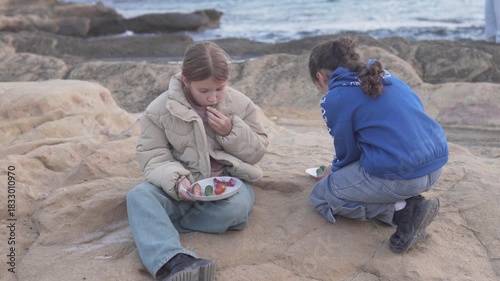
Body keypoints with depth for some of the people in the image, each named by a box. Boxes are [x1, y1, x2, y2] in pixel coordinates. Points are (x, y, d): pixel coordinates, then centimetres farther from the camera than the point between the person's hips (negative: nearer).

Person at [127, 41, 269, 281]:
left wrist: (232, 132, -17)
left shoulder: (241, 104, -3)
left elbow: (257, 151, 2)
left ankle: (158, 222, -18)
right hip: (183, 186, 0)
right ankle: (173, 262, -53)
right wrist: (176, 180, -28)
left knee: (235, 208, -36)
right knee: (139, 196, -28)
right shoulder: (160, 109, -6)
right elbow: (153, 158, -7)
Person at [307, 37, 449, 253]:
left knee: (321, 196, 13)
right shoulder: (385, 76, 17)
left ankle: (402, 210, -2)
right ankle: (409, 203, 8)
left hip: (398, 175, -8)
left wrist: (334, 172, 28)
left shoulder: (334, 98, -4)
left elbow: (347, 151, 4)